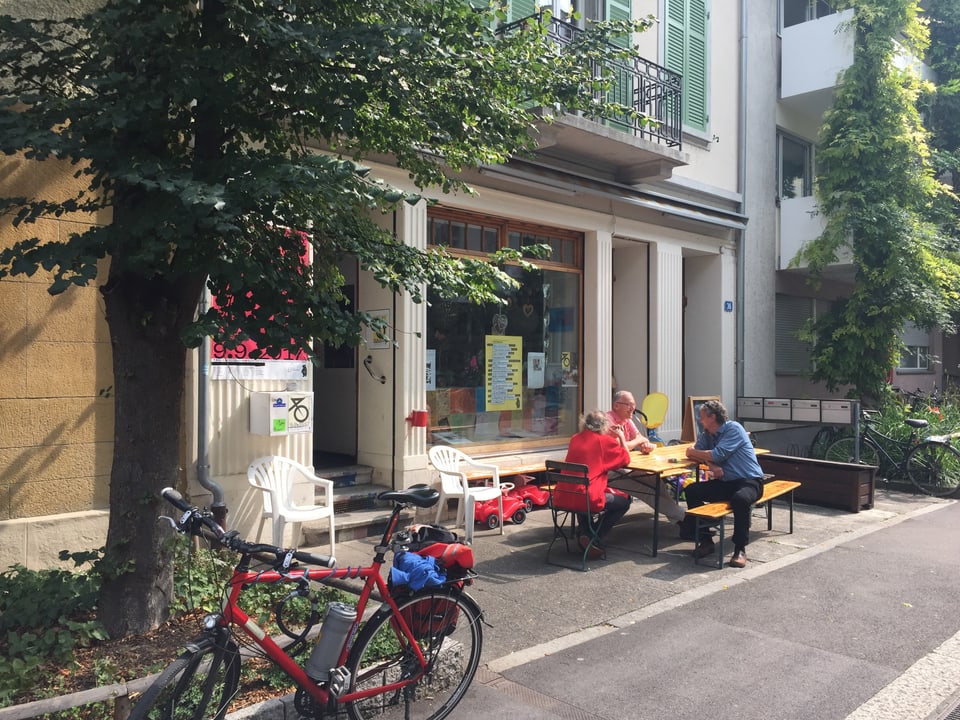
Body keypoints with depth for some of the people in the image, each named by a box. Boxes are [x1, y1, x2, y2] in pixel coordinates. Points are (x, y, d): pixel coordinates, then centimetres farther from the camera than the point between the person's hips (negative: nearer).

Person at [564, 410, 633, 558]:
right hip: (588, 499, -6)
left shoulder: (575, 439, 12)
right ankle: (595, 539, 6)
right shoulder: (605, 440, -5)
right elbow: (626, 459, 7)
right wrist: (621, 437, 19)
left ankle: (584, 533, 32)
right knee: (624, 501, 17)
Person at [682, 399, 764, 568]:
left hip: (749, 481, -7)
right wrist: (711, 465, -18)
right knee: (691, 490, -10)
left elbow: (718, 454, -19)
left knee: (740, 499, -39)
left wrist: (693, 453, -4)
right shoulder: (707, 434, 12)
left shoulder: (733, 429, -11)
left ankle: (740, 549, -24)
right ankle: (705, 540, -6)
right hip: (724, 482, 7)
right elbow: (695, 451, 1)